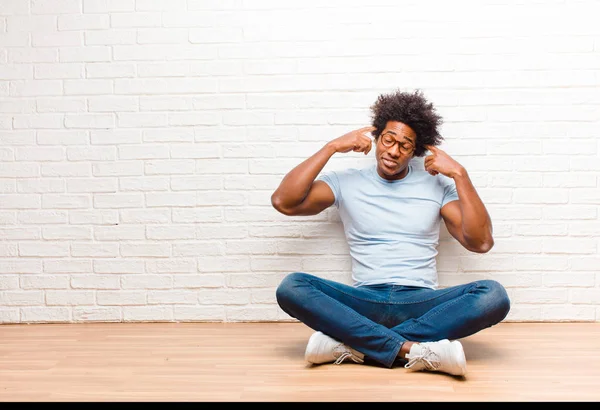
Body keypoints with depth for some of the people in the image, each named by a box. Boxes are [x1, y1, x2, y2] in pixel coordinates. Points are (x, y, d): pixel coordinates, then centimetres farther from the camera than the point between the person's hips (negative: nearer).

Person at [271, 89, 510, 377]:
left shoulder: (437, 184, 10)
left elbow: (481, 242, -1)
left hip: (422, 303, 1)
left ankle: (351, 344, -30)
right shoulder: (345, 182, 10)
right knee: (291, 287, -27)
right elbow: (283, 202, -4)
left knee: (494, 296, -29)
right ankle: (414, 350, -33)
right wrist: (331, 147, -3)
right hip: (365, 302, 0)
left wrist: (460, 175, -5)